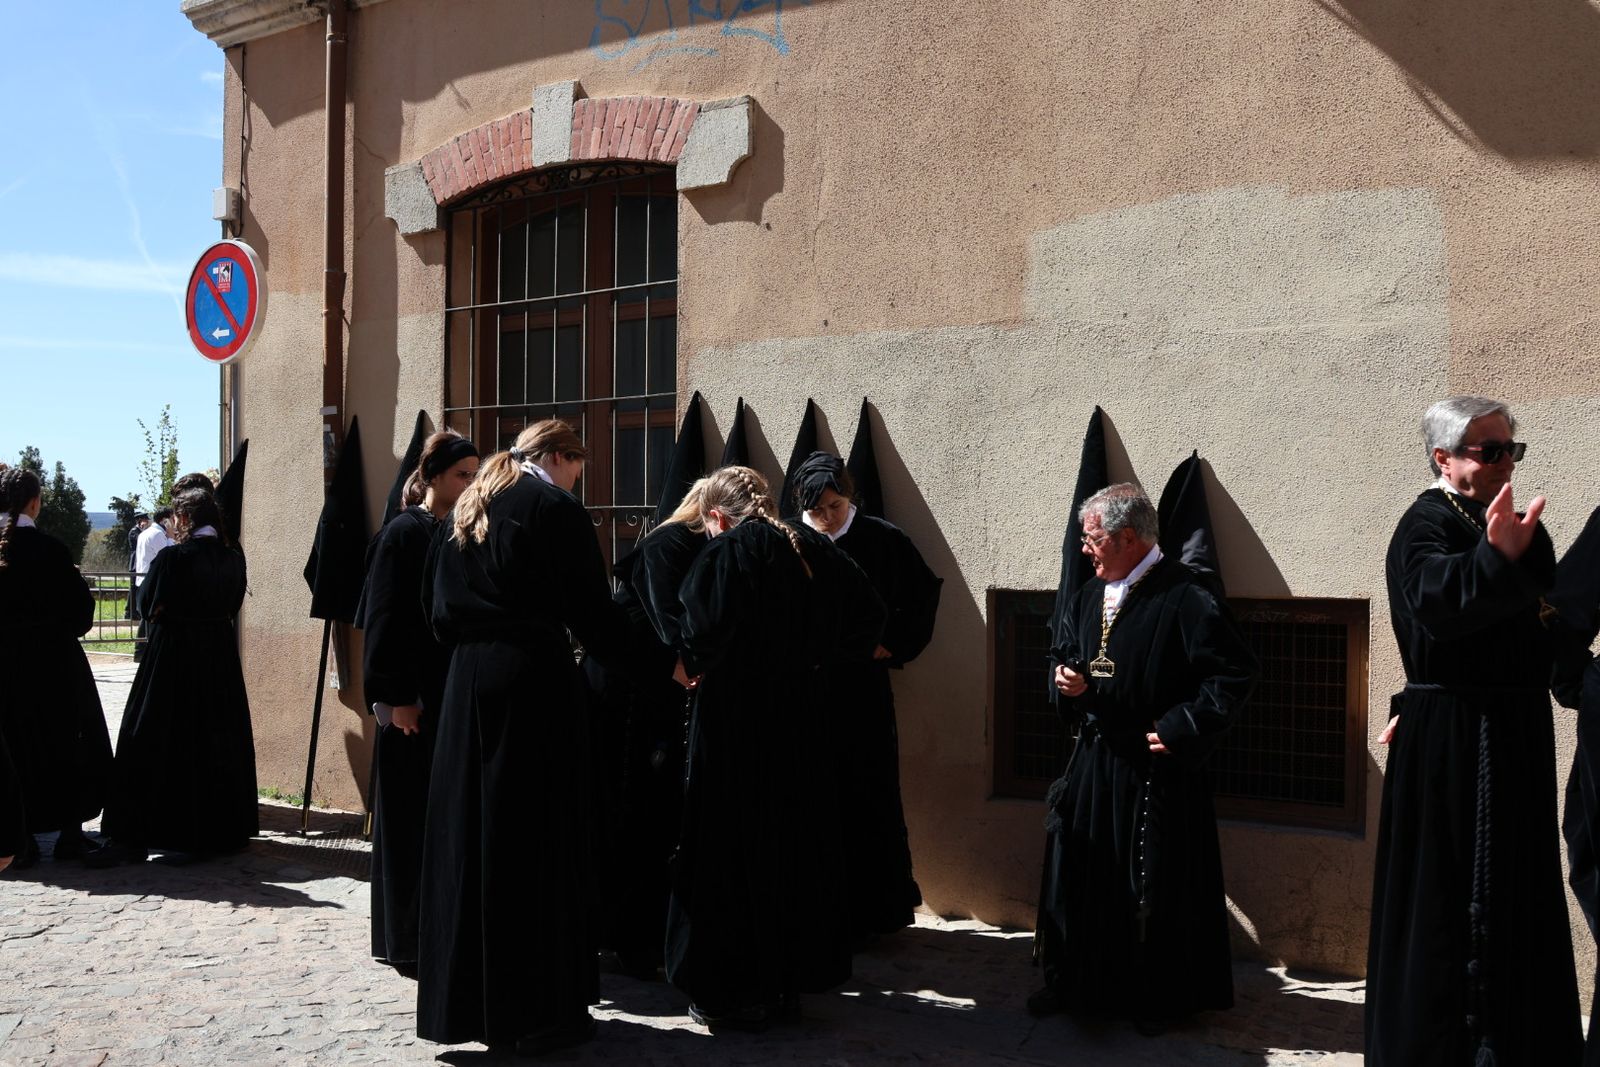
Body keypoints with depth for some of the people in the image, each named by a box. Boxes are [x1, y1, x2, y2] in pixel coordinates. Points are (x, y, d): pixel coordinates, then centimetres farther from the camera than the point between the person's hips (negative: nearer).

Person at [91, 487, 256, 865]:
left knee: (149, 747, 1)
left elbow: (147, 605, -5)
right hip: (220, 655, 5)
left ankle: (133, 837, -1)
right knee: (220, 742, 15)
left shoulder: (172, 557, -15)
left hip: (173, 654, -5)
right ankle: (223, 829, 23)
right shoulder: (233, 558, 0)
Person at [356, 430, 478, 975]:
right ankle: (407, 940, 11)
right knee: (412, 817, 1)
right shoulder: (403, 532, -8)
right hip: (417, 698, -6)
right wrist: (398, 698, -17)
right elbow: (385, 619, -12)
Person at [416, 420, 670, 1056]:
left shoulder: (465, 511, 15)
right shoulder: (555, 508, -6)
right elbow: (591, 608, -9)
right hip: (535, 681, -7)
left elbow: (438, 605, 16)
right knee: (538, 841, 0)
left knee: (474, 835, 12)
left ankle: (469, 1001, 20)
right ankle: (538, 1011, 7)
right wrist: (661, 665, 0)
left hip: (468, 681, 7)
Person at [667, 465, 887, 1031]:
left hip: (735, 727, -6)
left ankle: (736, 993, 12)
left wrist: (693, 664, -6)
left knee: (732, 856, 5)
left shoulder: (726, 552, -13)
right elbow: (868, 615, 7)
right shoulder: (814, 548, 6)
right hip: (802, 725, 6)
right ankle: (789, 981, 26)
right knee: (795, 849, 16)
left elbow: (705, 631, -26)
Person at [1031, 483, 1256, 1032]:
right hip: (1095, 759, 7)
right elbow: (1065, 653, 21)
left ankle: (1157, 997, 21)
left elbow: (1235, 670, -18)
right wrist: (1068, 678, -2)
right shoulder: (1091, 594, 8)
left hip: (1156, 767, -7)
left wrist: (1181, 727, -18)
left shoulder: (1184, 597, -16)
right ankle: (1075, 981, 27)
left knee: (1156, 885, 5)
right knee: (1077, 871, 11)